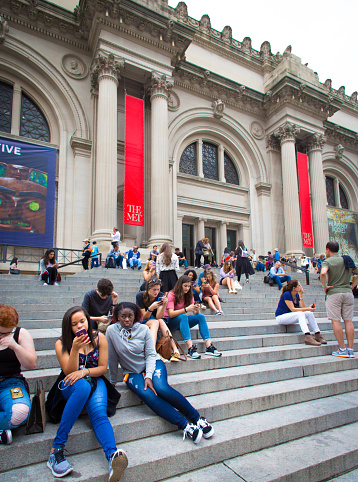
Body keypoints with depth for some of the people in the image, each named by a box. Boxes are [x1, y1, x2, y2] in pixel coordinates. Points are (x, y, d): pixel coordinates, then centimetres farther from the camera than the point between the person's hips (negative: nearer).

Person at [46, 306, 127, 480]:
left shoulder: (99, 338, 1)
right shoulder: (61, 344, -3)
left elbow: (103, 368, 3)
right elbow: (69, 372, -10)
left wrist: (84, 372, -16)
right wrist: (75, 349, -25)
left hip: (95, 382, 2)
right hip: (70, 386, -2)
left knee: (99, 412, -30)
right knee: (83, 386, -38)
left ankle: (112, 456, -52)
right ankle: (57, 449, -36)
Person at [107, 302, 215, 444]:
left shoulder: (143, 329, -8)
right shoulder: (112, 331, -10)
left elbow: (151, 354, -6)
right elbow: (112, 358, -2)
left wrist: (148, 376, -19)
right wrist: (112, 382, 5)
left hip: (153, 364, 0)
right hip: (132, 372, 0)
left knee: (161, 387, -31)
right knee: (148, 395, -30)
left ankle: (197, 418, -17)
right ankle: (185, 425, -25)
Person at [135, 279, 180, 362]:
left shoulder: (161, 295, -11)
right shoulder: (140, 296, -17)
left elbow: (158, 317, -18)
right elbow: (144, 317, -17)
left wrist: (164, 305, -34)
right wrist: (151, 308, -35)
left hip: (155, 320, 2)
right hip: (142, 322, -2)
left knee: (161, 321, -32)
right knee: (155, 322, -33)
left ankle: (175, 350, -42)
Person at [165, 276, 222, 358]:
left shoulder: (189, 296, 5)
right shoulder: (171, 295, -14)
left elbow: (195, 313, -2)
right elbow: (171, 314, -25)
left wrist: (197, 310, -26)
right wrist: (186, 309, -36)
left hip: (182, 322, 6)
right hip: (170, 322, -6)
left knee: (201, 316, -18)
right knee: (183, 316, -36)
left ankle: (209, 347, -28)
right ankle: (190, 348, -45)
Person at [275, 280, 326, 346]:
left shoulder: (297, 295, 4)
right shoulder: (286, 294, -19)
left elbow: (303, 307, -4)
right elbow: (292, 309, -25)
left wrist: (301, 295, -11)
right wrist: (307, 309, -31)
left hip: (290, 316, 8)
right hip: (281, 317, -8)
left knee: (309, 313, -12)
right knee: (300, 314, -32)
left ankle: (318, 335, -13)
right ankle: (307, 337, -42)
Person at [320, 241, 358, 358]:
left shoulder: (328, 261, -5)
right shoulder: (347, 260, 13)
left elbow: (323, 273, -25)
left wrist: (324, 286, -13)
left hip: (334, 293, -5)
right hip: (348, 293, 5)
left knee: (336, 321, 0)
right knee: (348, 321, 7)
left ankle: (342, 349, 1)